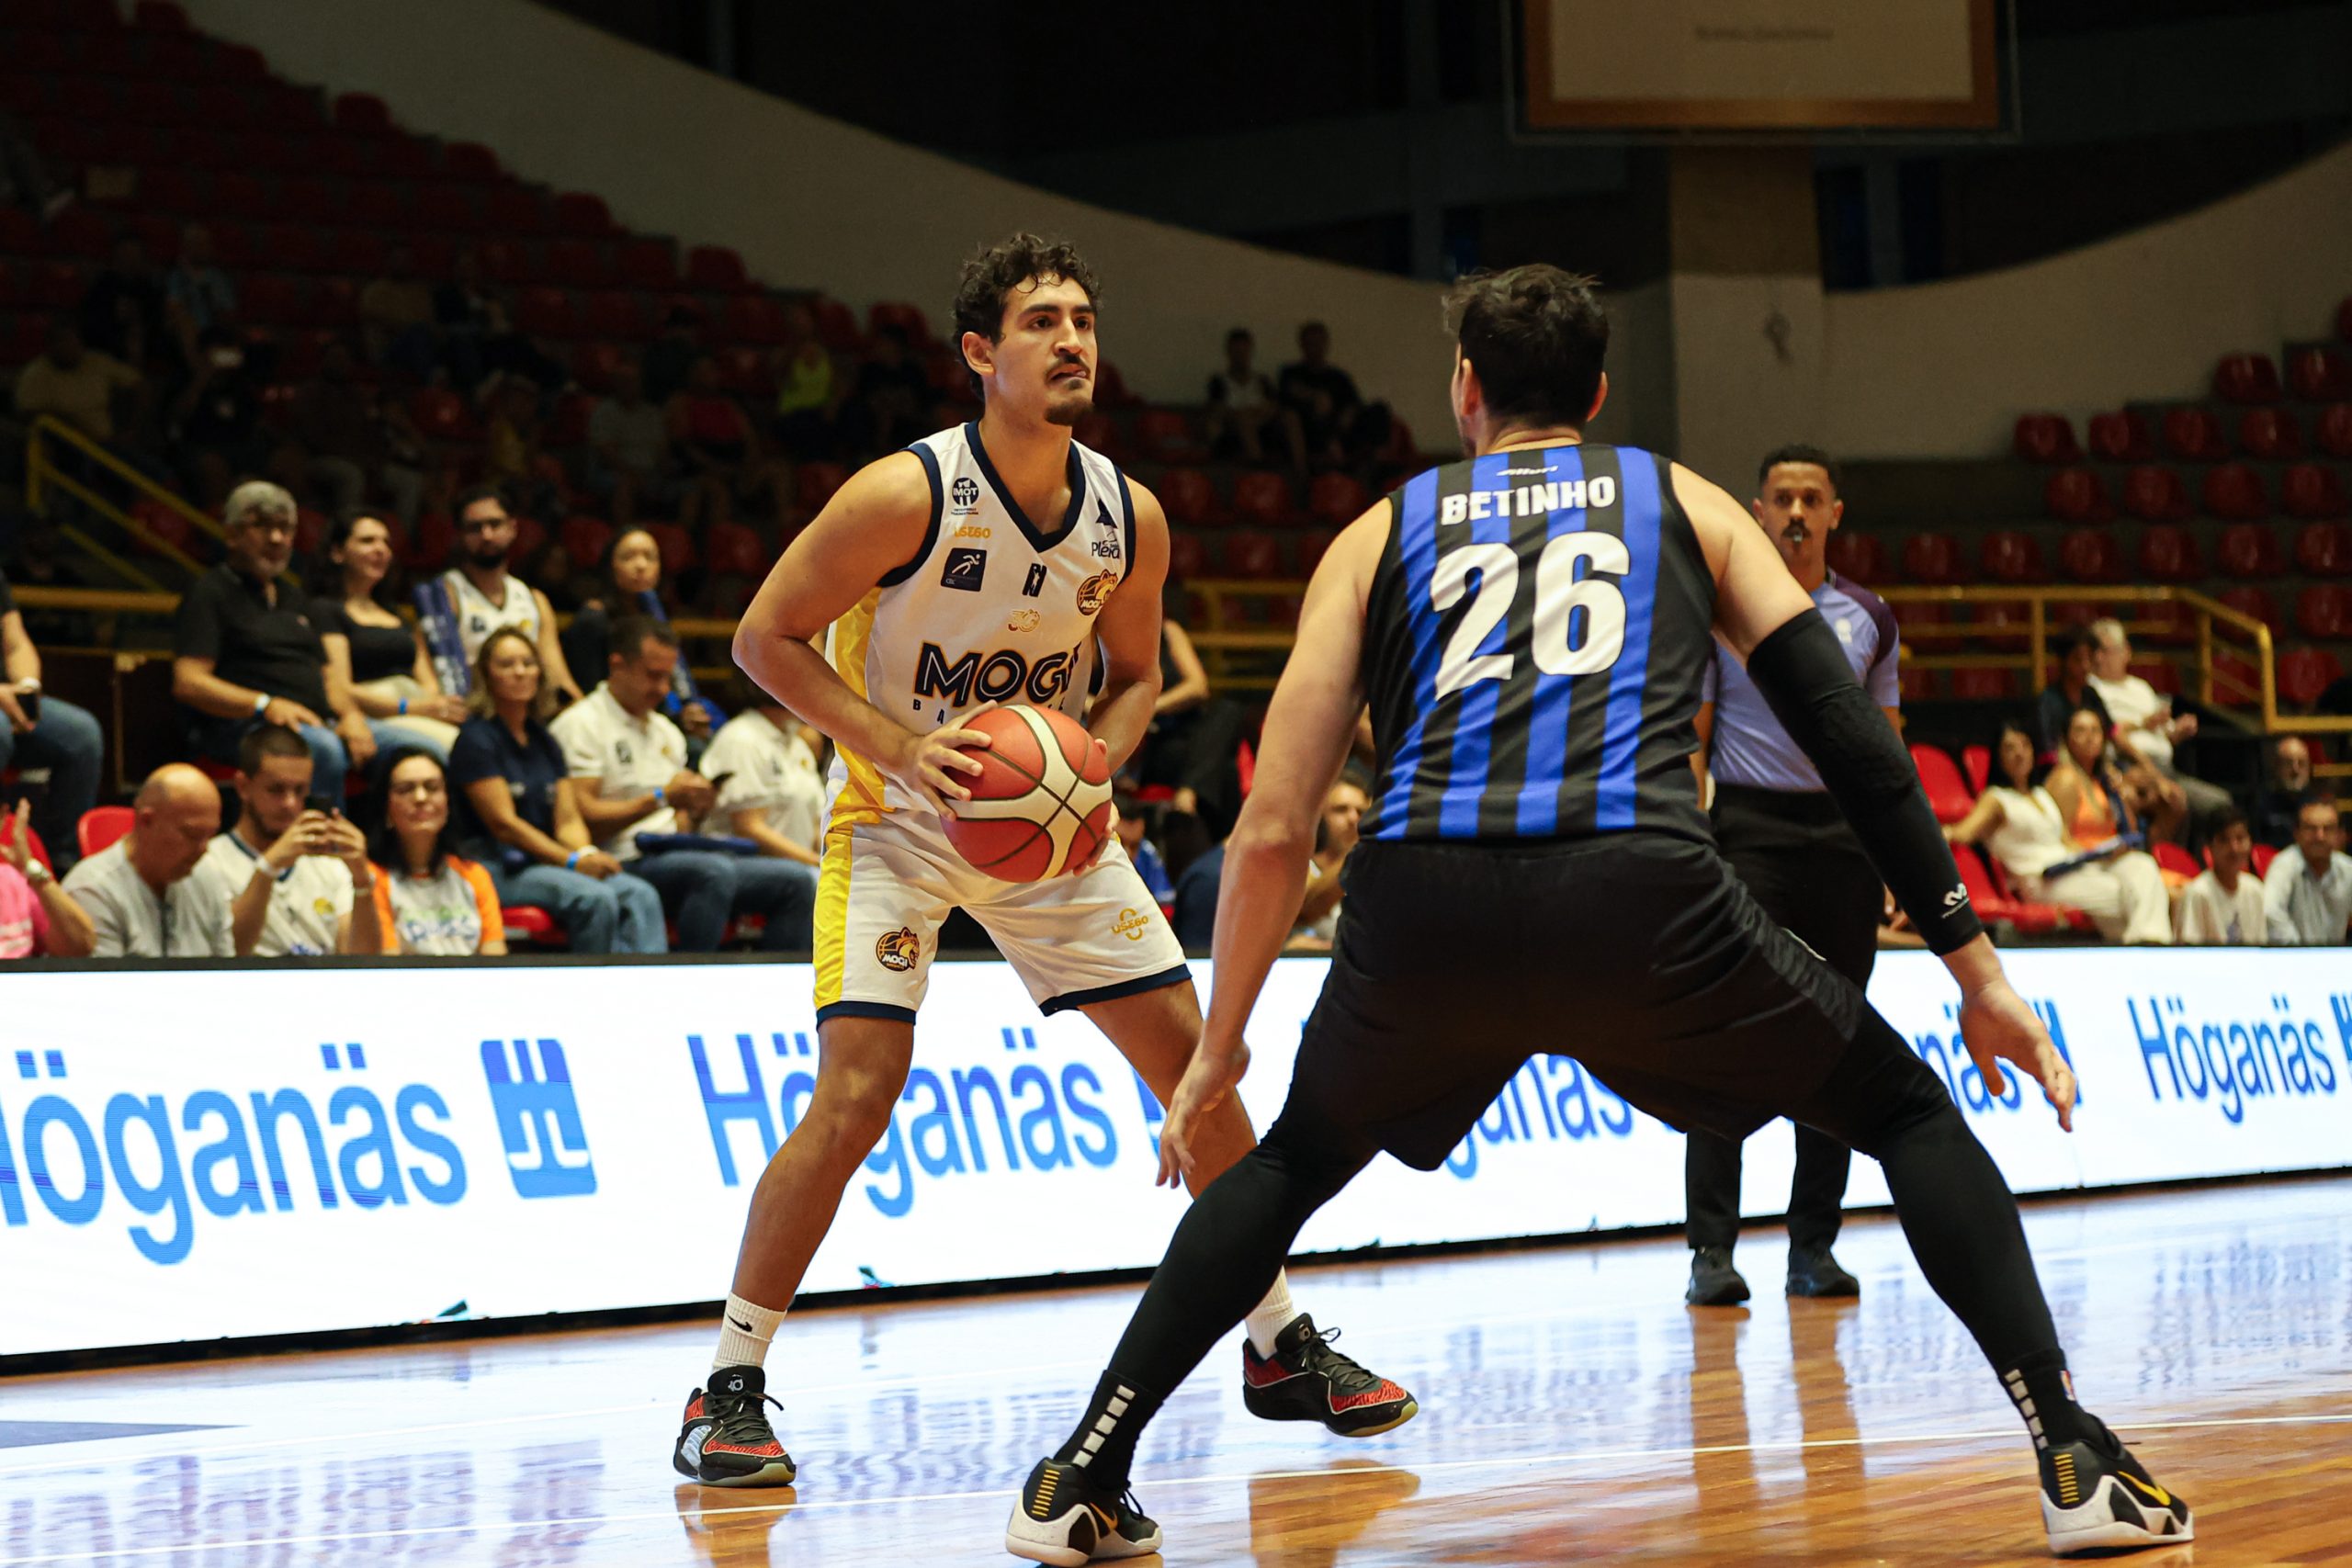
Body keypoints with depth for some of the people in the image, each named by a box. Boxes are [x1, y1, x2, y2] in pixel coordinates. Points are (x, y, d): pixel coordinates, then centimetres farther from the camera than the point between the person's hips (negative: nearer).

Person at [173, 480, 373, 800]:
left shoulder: (292, 602, 29)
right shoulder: (209, 593, 5)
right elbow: (187, 683, -7)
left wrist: (351, 714, 2)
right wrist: (265, 706, -19)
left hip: (316, 723, 7)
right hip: (239, 727, -7)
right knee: (325, 749, -39)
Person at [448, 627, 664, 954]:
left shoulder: (545, 743, 19)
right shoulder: (476, 740, -4)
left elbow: (568, 820, 13)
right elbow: (503, 823, -11)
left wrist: (588, 853, -11)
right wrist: (573, 862, -15)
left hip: (546, 864, 7)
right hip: (496, 870, -7)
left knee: (641, 895, -19)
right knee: (595, 898, -31)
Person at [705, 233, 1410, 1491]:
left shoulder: (1130, 515, -8)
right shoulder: (907, 494, -23)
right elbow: (765, 638, -16)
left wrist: (1102, 753, -13)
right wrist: (898, 746, -27)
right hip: (898, 819, -5)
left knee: (1196, 1061, 3)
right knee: (859, 1087, -20)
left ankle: (1282, 1348, 19)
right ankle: (729, 1390, -9)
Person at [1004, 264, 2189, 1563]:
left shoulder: (1382, 533, 26)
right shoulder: (1685, 504, 26)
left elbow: (1273, 832, 19)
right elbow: (1851, 739, 15)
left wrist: (1219, 1048, 30)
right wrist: (1976, 969, 17)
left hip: (1425, 912, 2)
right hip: (1637, 892, -1)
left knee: (1292, 1161, 31)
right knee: (1907, 1114, 20)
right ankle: (2077, 1462, 6)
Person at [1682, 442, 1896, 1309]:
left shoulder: (1868, 617, 12)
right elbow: (1689, 737, 0)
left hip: (1843, 831, 4)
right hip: (1748, 824, -4)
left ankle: (1814, 1245, 10)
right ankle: (1711, 1251, -9)